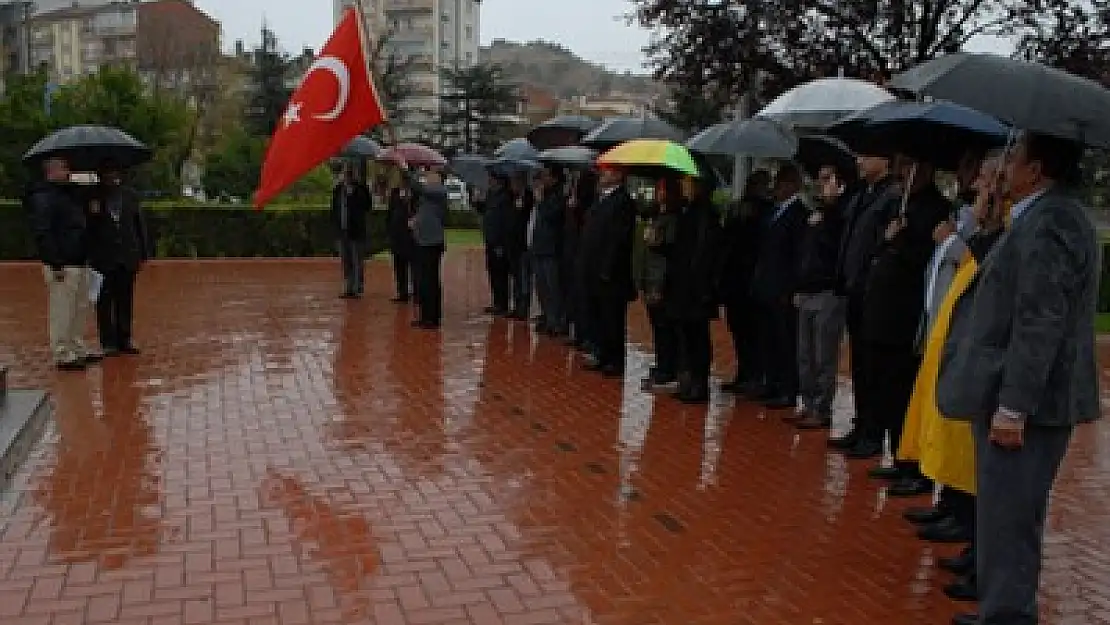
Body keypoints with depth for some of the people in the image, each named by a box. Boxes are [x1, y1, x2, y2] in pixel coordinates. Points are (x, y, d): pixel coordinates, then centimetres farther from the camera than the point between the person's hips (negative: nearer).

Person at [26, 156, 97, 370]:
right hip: (62, 266, -10)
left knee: (80, 308, 16)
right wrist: (56, 263, -23)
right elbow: (42, 233, -19)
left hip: (79, 262, 10)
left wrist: (85, 256, 21)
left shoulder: (66, 194, 19)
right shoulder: (43, 198, -12)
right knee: (62, 311, -6)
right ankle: (62, 355, 0)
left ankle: (78, 350, 27)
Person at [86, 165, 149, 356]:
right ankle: (108, 342, 9)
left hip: (127, 258, 3)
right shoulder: (93, 197, -3)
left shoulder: (130, 195, 7)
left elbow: (140, 224, 9)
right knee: (105, 302, 3)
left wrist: (143, 253, 7)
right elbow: (86, 228, -4)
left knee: (125, 301, 10)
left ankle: (124, 340, 19)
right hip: (104, 259, -3)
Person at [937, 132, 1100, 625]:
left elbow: (1040, 323, -24)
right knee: (1006, 514, 18)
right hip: (1023, 395, 11)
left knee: (1007, 517, -3)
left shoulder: (1049, 222, -18)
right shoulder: (1050, 216, 15)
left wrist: (1012, 407, -24)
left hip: (1026, 401, -11)